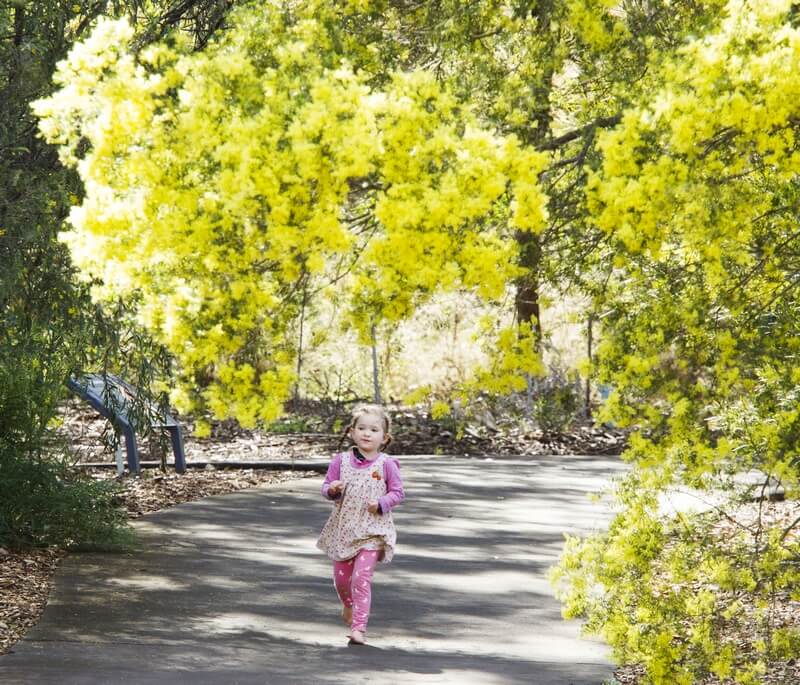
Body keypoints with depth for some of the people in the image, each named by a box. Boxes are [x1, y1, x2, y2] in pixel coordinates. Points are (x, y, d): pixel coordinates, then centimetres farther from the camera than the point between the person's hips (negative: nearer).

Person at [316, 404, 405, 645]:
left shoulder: (386, 465, -6)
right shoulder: (341, 461, -1)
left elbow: (397, 492, 0)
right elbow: (327, 488, 6)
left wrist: (382, 503, -18)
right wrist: (332, 490, -17)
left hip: (372, 530, -3)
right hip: (343, 528, 3)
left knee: (361, 578, -14)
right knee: (341, 578, 14)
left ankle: (358, 627, -11)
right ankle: (348, 606, 46)